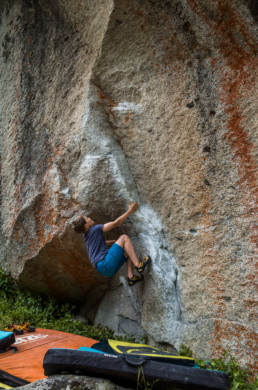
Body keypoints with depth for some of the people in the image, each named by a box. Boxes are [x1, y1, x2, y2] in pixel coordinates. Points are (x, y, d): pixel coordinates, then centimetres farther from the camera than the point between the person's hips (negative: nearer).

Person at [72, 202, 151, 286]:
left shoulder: (86, 235, 19)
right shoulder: (95, 229, -6)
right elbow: (116, 223, -5)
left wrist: (114, 241, 46)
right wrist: (130, 211, 2)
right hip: (105, 264, -9)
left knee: (128, 251, 20)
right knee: (124, 237, -6)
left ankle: (130, 276, 1)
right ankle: (138, 265, -16)